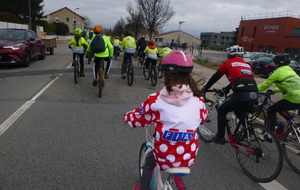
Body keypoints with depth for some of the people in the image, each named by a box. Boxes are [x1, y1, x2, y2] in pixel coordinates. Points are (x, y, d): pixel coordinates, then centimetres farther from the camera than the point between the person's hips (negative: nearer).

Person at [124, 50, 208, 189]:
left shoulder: (156, 100, -19)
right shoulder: (198, 100, -9)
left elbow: (135, 120, -7)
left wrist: (127, 116, 15)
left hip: (165, 158, -3)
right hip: (189, 158, 3)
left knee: (149, 160, 31)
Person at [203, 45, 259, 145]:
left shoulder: (228, 63, 12)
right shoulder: (246, 64, 30)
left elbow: (215, 77, 17)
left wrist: (204, 89, 29)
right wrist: (226, 88, 53)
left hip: (242, 94, -6)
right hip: (254, 94, 6)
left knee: (221, 111, 16)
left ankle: (220, 137, 20)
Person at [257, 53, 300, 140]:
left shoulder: (278, 72, -1)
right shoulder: (290, 70, 23)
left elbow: (265, 84, 4)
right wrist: (274, 91, 34)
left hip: (293, 98, -8)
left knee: (271, 111, 6)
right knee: (281, 109, 27)